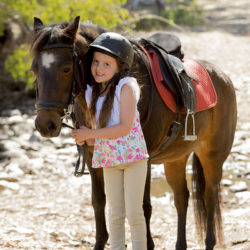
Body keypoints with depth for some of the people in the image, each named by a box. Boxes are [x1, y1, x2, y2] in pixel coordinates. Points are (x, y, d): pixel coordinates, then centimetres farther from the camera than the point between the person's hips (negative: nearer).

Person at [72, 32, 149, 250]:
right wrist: (84, 139, -11)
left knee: (134, 212, -5)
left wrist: (90, 133, -19)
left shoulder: (126, 86, -14)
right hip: (108, 159, 6)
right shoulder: (92, 92, 4)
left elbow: (125, 127, -21)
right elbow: (98, 129, 11)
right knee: (115, 214, 11)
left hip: (133, 155, -5)